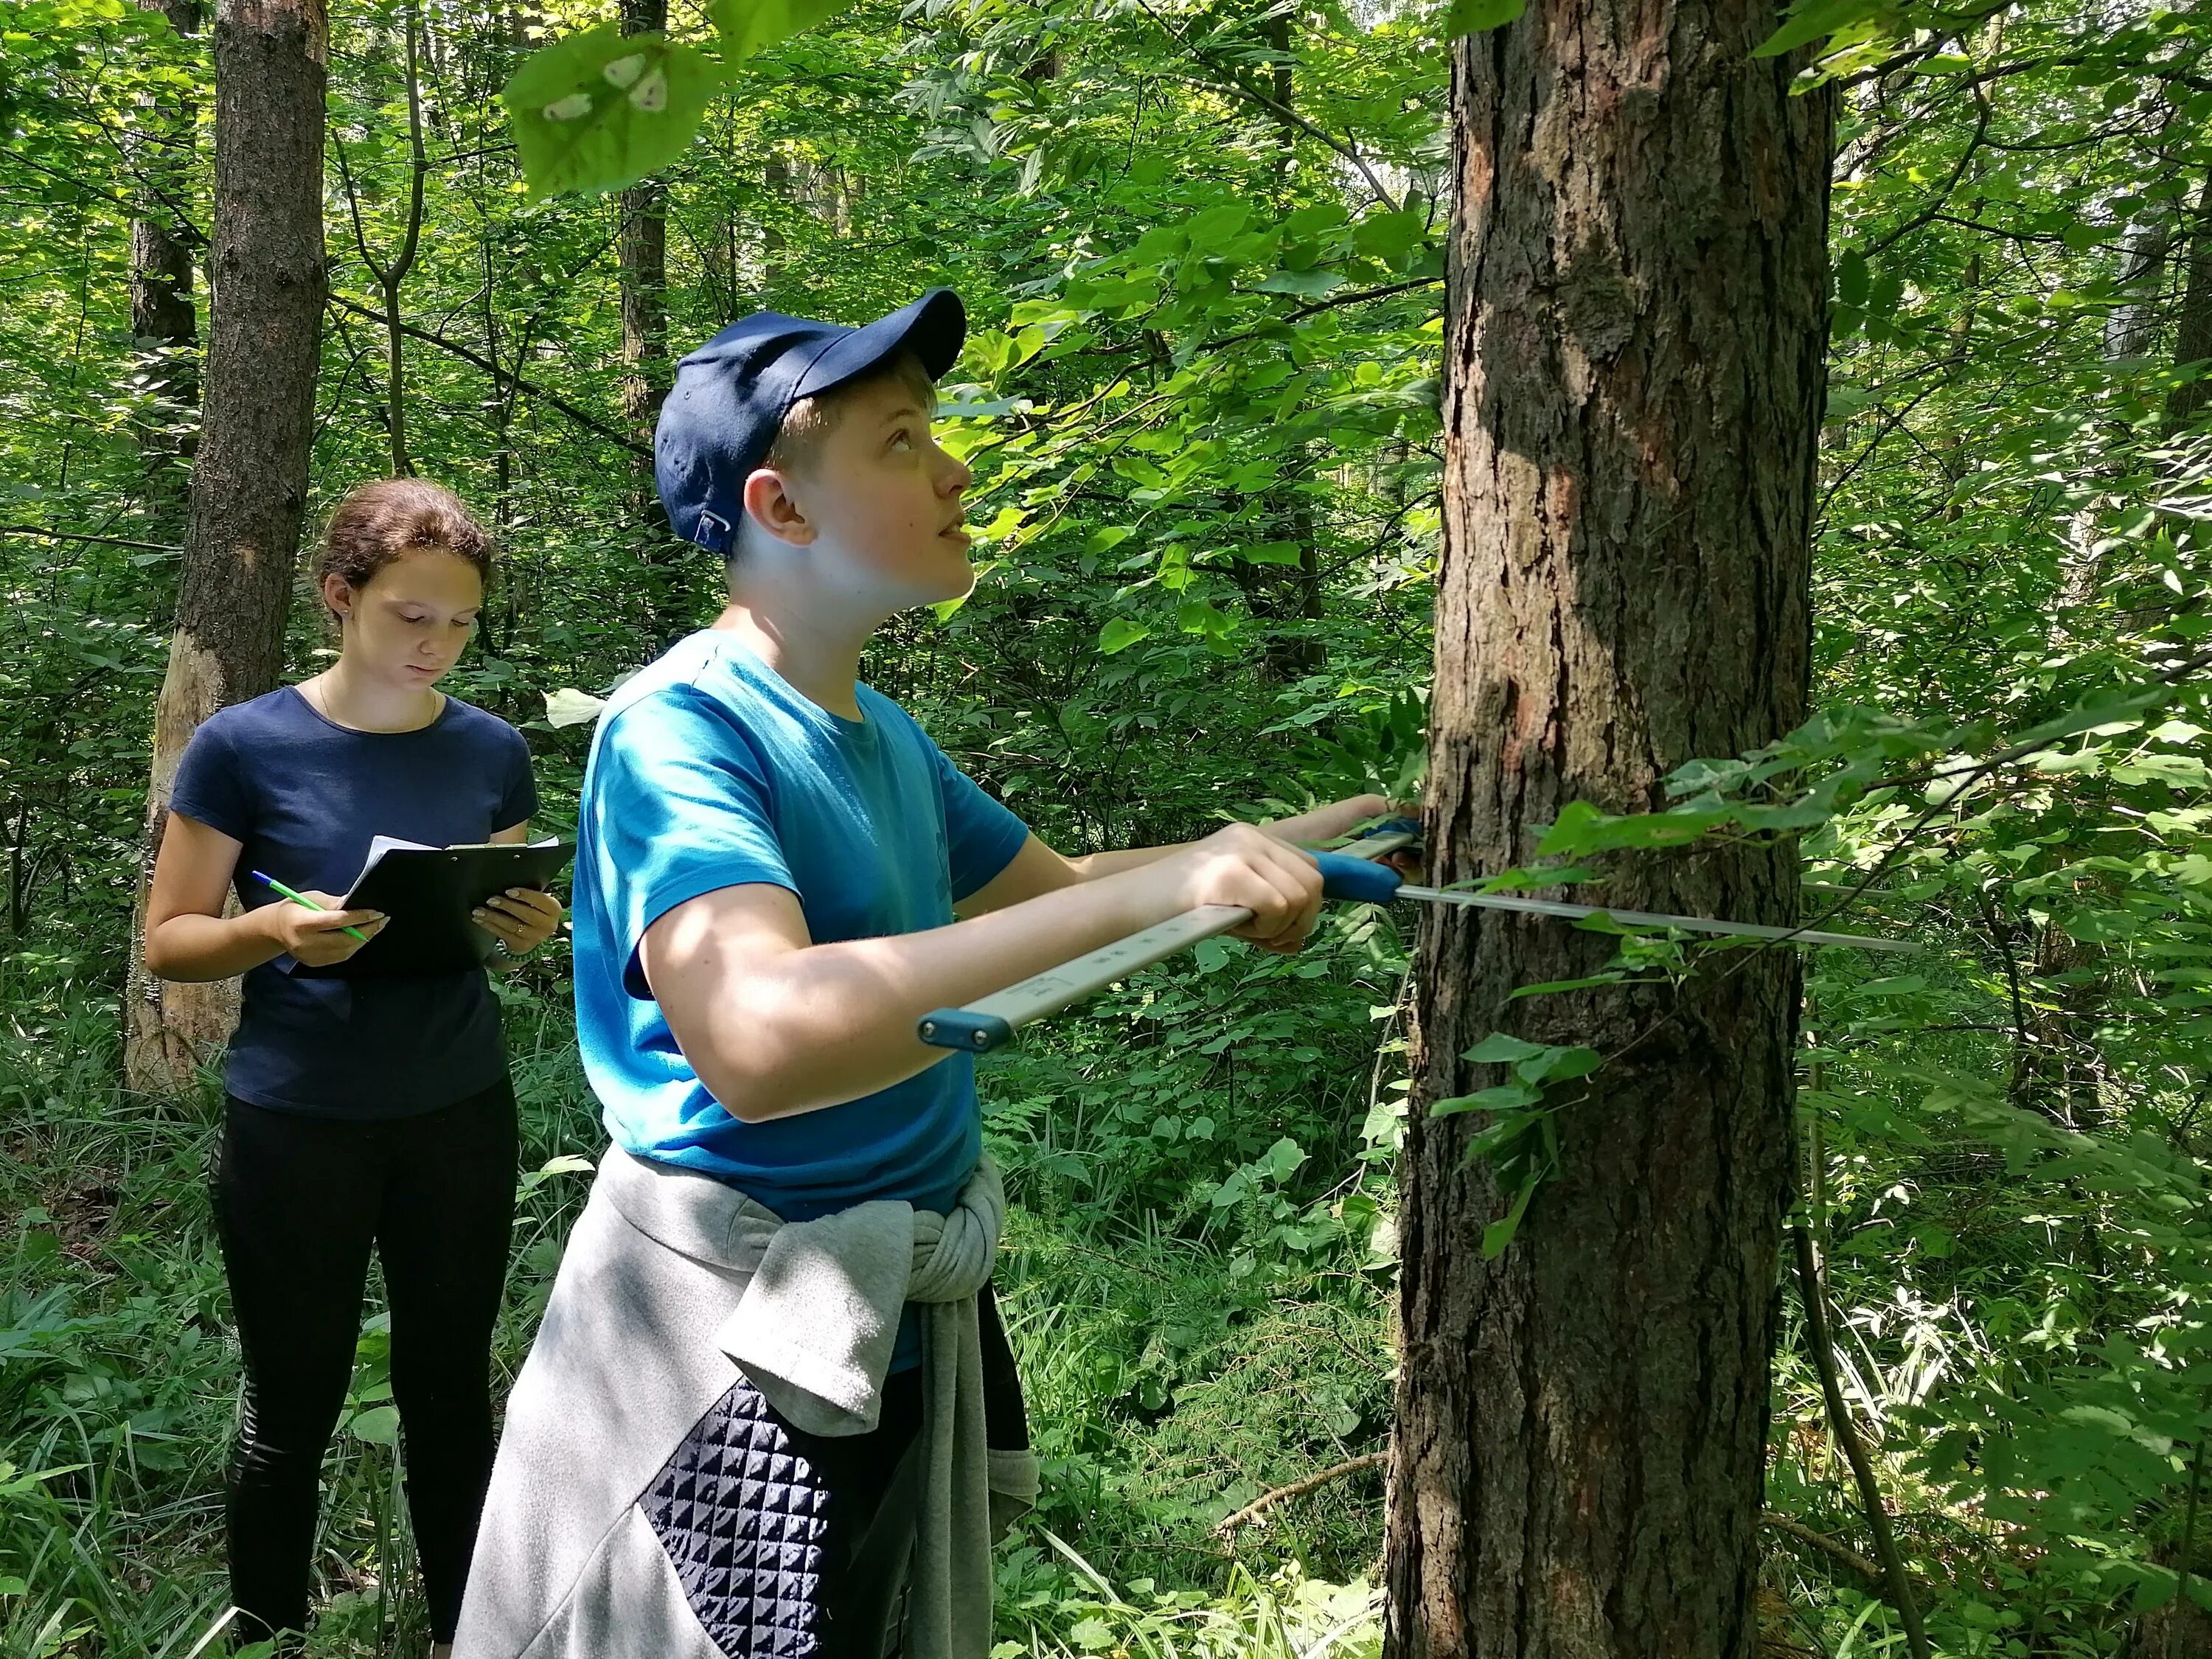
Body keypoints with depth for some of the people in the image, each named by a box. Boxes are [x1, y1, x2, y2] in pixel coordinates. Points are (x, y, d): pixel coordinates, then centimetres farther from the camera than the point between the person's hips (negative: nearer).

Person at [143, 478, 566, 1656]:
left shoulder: (492, 752, 1)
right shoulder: (243, 747, -9)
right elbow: (168, 943, -4)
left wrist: (530, 931, -11)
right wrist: (275, 930, -24)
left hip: (460, 1116, 3)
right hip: (295, 1126, -2)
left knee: (451, 1391, 12)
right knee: (293, 1405, 10)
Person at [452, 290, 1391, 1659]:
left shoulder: (880, 733, 5)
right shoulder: (680, 727, -21)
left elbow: (1057, 892, 20)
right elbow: (760, 1041, -38)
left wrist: (1307, 837, 9)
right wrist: (1158, 891, -39)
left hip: (910, 1327, 8)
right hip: (736, 1352, -8)